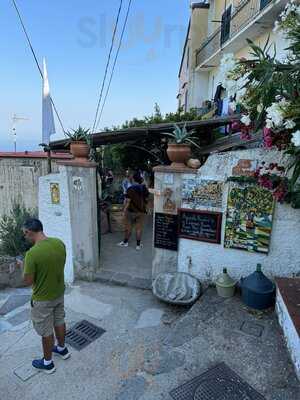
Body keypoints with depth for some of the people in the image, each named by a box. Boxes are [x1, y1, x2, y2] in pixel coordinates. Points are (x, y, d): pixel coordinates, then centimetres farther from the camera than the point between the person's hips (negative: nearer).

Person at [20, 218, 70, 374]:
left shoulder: (32, 253, -30)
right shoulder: (59, 243, -10)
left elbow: (28, 281, -20)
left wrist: (25, 267, -3)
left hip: (43, 299, -6)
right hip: (59, 293, 6)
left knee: (46, 331, 15)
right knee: (59, 321, 26)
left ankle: (47, 363, 36)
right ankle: (62, 349, 48)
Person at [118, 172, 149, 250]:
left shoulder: (130, 189, -15)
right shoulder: (144, 189, -1)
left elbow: (128, 201, -15)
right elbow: (146, 200, 6)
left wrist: (125, 210, -4)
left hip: (131, 211, -3)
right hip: (141, 211, 3)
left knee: (128, 227, 13)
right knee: (139, 228, 10)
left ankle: (125, 242, 26)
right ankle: (138, 245, 16)